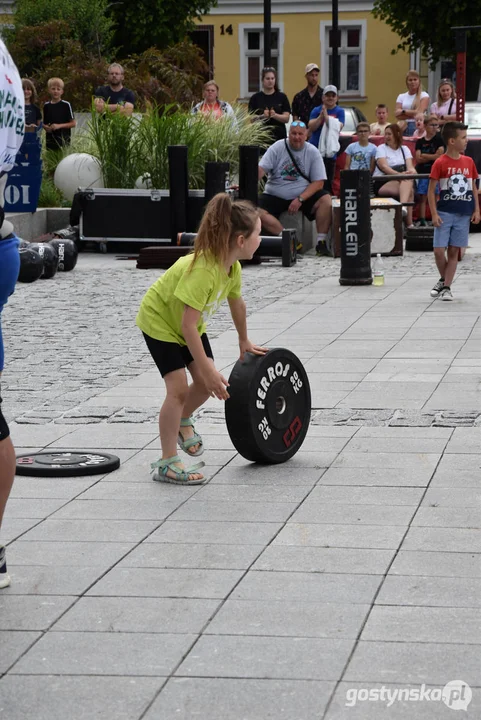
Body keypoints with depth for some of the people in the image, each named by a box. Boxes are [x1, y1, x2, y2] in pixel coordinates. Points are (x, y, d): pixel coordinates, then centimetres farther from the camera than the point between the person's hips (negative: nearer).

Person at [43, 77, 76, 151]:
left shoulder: (66, 105, -3)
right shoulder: (46, 106, 8)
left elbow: (73, 123, -2)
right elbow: (44, 123, 16)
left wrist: (59, 126, -13)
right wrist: (46, 127, -7)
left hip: (64, 140, -3)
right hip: (50, 139, 3)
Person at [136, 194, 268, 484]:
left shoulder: (232, 267, -12)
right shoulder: (202, 270, -38)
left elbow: (237, 303, 9)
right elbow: (188, 326, -37)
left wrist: (244, 342, 21)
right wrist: (208, 370, -35)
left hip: (188, 322, 8)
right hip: (159, 321, -8)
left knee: (208, 383, 4)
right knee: (179, 387, -16)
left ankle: (183, 421, 35)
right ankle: (167, 463, -7)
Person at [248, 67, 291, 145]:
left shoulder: (282, 97, 6)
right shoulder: (255, 98, 5)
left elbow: (286, 118, -1)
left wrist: (275, 115, -19)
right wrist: (262, 116, -20)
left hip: (279, 136, 1)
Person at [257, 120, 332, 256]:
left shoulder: (312, 152, 0)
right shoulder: (277, 148, -2)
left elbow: (318, 183, -5)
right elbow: (261, 169, -11)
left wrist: (300, 199, -18)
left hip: (304, 195, 0)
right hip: (275, 196, 0)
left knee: (326, 200, -27)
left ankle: (321, 242, -19)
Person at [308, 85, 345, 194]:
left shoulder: (340, 112, 3)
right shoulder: (316, 110, 7)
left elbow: (337, 128, -11)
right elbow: (311, 127, -4)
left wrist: (326, 115, -17)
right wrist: (321, 116, -15)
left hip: (330, 152, -1)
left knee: (328, 183, 2)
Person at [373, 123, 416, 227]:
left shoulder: (404, 149, 16)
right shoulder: (381, 148, 5)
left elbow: (410, 167, 0)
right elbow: (384, 167, -13)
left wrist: (411, 171, -27)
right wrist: (399, 174, -32)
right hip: (381, 183, -4)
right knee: (409, 190, -30)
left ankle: (403, 206, -48)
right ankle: (409, 223, -41)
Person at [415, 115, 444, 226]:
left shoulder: (439, 139, 2)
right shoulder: (420, 141, 10)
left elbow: (439, 155, -8)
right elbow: (418, 159, 0)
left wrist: (424, 155, -5)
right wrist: (432, 157, -10)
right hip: (422, 172, 3)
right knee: (422, 197, 1)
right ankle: (422, 220, 5)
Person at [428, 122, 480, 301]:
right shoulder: (440, 163, -7)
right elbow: (431, 190, -5)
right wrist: (434, 214, -10)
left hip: (464, 214, 3)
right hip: (445, 213, -3)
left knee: (454, 251, 4)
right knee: (438, 250, -6)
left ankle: (447, 287, 10)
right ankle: (443, 280, 18)